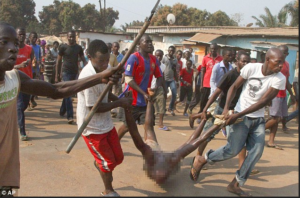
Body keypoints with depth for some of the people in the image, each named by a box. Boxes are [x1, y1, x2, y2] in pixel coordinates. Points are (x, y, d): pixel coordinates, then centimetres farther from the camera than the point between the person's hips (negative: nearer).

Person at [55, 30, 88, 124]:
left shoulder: (79, 48, 6)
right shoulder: (63, 47, -3)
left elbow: (83, 60, 6)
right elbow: (58, 61, 1)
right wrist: (57, 75, -1)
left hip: (75, 72, 4)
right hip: (66, 72, -4)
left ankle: (62, 111, 33)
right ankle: (70, 116, -12)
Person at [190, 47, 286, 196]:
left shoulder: (279, 79, -11)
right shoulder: (251, 68, -14)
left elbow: (263, 102, -17)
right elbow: (234, 87, -5)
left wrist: (237, 115, -22)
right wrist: (226, 108, -17)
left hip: (258, 119, 3)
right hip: (241, 116, -3)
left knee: (257, 151, -6)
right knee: (234, 149, -10)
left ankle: (235, 185, 7)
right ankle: (202, 159, 13)